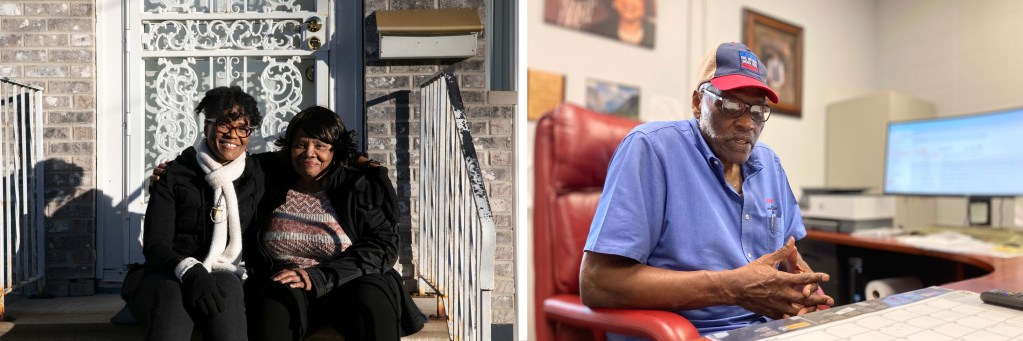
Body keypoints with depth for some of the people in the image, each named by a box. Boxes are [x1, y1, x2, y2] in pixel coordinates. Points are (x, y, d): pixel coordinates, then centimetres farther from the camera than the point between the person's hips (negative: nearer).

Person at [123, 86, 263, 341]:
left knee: (226, 289, -36)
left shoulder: (255, 178, 10)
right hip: (168, 277, -1)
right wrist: (191, 272, -23)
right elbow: (155, 245, -5)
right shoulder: (174, 174, 3)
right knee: (175, 295, -38)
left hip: (224, 277, 1)